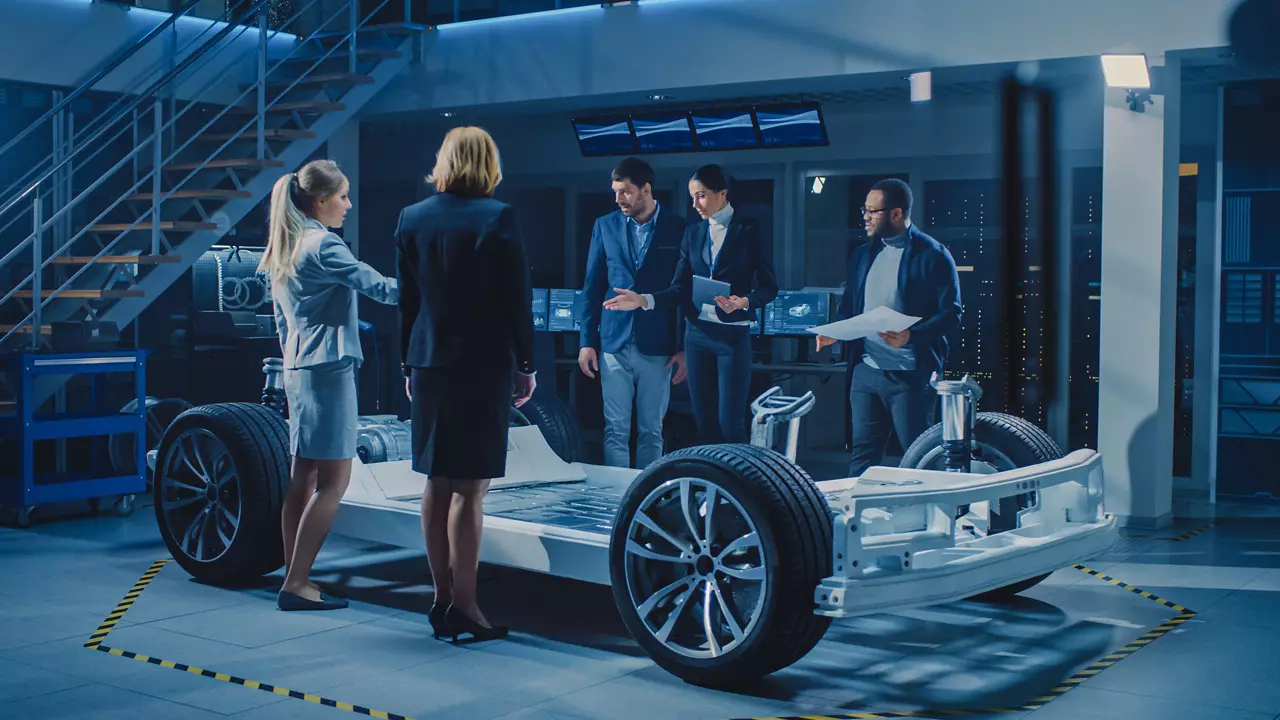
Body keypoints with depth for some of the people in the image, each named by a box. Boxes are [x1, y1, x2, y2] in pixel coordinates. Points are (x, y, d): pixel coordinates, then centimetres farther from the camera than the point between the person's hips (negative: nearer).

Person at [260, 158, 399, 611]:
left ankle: (294, 579, 12)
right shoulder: (323, 246, -13)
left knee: (303, 479, 9)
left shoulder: (284, 250, 15)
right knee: (333, 481, -6)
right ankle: (296, 585, -6)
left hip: (298, 369, 10)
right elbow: (378, 288, -19)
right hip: (328, 369, -9)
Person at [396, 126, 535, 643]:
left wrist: (409, 364, 16)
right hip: (483, 365, -5)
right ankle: (463, 607, 0)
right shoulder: (498, 217, -10)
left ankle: (442, 598, 18)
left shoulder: (411, 218, 5)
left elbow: (406, 299, 9)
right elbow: (517, 298, -8)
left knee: (437, 484, 12)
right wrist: (525, 365, 0)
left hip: (429, 365, 5)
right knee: (470, 488, -3)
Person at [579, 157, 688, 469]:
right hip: (615, 345, 1)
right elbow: (592, 288, 8)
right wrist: (587, 341, 4)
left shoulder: (678, 229, 0)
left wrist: (685, 348, -2)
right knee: (615, 431, 1)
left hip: (657, 348, -1)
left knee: (651, 432, 5)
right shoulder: (605, 226, 7)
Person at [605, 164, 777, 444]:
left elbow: (769, 286, -3)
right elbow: (680, 289, 5)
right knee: (704, 420, 7)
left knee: (730, 422, -6)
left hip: (733, 335, -4)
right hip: (697, 333, 4)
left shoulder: (748, 231, -2)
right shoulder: (693, 233, 10)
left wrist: (744, 302, -22)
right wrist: (643, 300, -11)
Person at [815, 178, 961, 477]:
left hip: (910, 374, -6)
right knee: (862, 454, 8)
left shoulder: (933, 255, -6)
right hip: (866, 371, 6)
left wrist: (910, 336, -24)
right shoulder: (862, 254, 15)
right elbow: (848, 306, 22)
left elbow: (952, 314, -10)